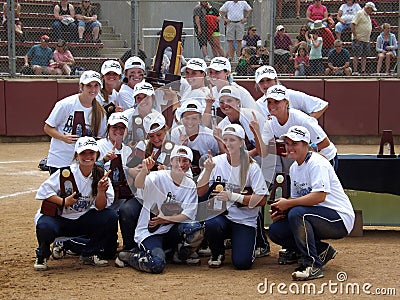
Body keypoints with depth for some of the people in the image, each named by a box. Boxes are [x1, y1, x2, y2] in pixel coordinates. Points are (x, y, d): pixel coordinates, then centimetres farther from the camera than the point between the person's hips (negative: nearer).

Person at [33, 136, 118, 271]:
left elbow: (100, 207, -7)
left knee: (111, 217, -16)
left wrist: (101, 191, -26)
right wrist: (64, 202, -25)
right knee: (45, 227, -36)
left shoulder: (100, 174, -4)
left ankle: (89, 254, 3)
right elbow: (43, 191, -16)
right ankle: (42, 255, 0)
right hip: (57, 217, -4)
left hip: (82, 220, 4)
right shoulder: (66, 173, -15)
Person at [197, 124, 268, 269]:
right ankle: (217, 254, 0)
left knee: (242, 263, -19)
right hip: (222, 215, 2)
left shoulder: (252, 168, -7)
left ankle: (244, 242, 20)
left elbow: (262, 200, -12)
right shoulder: (217, 162, 1)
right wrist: (208, 171, -16)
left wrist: (232, 196, -19)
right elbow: (200, 192, -1)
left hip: (245, 220, -2)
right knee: (211, 225, -35)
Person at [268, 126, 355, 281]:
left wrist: (288, 204, -22)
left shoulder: (317, 163, -16)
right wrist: (282, 211, -5)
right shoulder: (294, 168, 12)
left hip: (340, 219, -9)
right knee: (275, 230, -3)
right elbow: (297, 198, 16)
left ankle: (313, 265, -26)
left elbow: (319, 196, -28)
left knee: (297, 213, -33)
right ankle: (322, 250, 7)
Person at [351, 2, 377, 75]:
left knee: (364, 56, 6)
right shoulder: (359, 13, -9)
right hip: (358, 39, -9)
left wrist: (368, 38, 19)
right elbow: (352, 25, -17)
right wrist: (355, 36, -20)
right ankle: (355, 71, -7)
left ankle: (363, 71, 9)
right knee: (356, 55, -7)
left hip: (366, 40, 9)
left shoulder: (368, 15, 19)